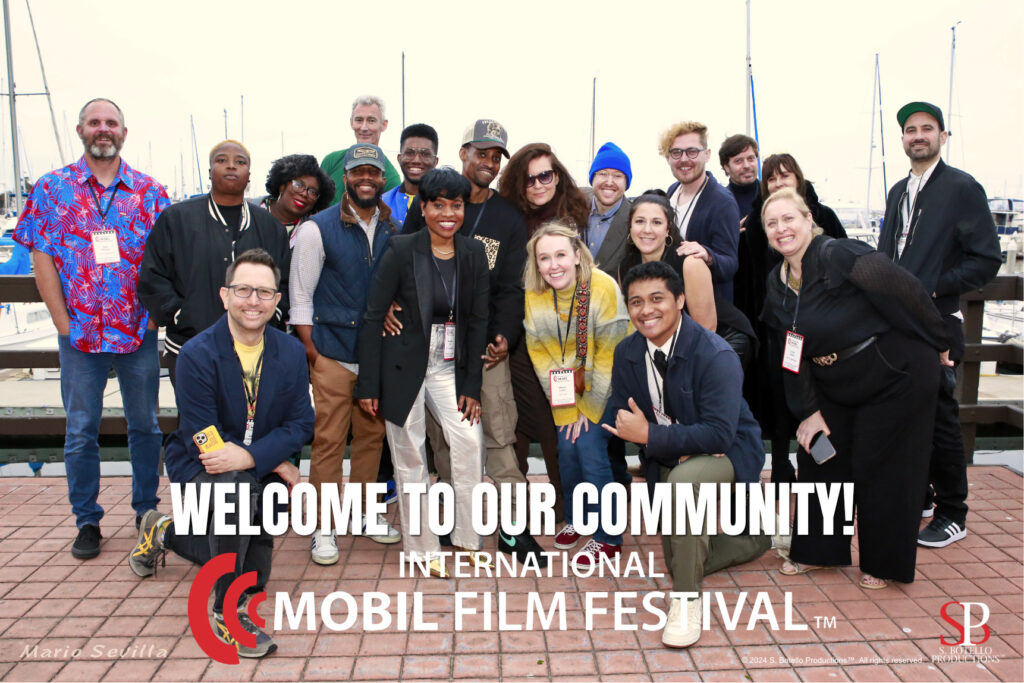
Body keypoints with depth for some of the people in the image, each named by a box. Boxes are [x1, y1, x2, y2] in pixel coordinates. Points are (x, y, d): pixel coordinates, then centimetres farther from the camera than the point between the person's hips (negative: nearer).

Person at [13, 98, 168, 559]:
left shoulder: (149, 192, 4)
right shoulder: (53, 189, 4)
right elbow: (42, 259, 0)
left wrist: (152, 314, -6)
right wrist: (64, 321, -6)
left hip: (140, 331, 1)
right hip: (79, 332, 0)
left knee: (144, 424, 10)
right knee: (81, 430, 7)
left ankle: (146, 510, 25)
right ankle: (87, 521, 20)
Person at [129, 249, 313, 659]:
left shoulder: (290, 352, -7)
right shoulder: (197, 355, -19)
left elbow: (301, 422, -9)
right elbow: (204, 441, -20)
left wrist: (250, 457, -27)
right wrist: (277, 463, -19)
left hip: (259, 472, 5)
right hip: (201, 466, -4)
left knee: (252, 578, 10)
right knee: (238, 489, -39)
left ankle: (166, 533, 37)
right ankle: (229, 613, -19)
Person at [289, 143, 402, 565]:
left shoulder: (393, 232, 7)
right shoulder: (318, 228, -4)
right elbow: (300, 295, -4)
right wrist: (310, 352, -9)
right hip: (333, 352, -4)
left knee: (371, 435, 12)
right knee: (329, 439, -1)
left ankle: (364, 513, 28)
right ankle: (325, 527, 11)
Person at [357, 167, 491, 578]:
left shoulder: (473, 253, 1)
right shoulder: (401, 251, -10)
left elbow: (477, 320, 3)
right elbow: (373, 318, -8)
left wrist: (472, 386, -1)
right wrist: (368, 385, -10)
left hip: (450, 368, 3)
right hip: (403, 367, -3)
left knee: (470, 440, -10)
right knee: (410, 458, 4)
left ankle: (466, 537, 10)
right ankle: (422, 547, 21)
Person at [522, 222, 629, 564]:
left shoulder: (603, 287, -22)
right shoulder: (534, 295, -10)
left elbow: (609, 355, -18)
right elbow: (539, 353, -4)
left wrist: (590, 407, -13)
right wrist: (565, 409, -6)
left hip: (603, 386, -4)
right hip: (565, 387, 4)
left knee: (590, 446, -11)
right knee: (567, 447, -2)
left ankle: (608, 538, 6)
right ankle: (575, 519, 25)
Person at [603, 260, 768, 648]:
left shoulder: (715, 355, -26)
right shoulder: (627, 353, -5)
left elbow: (720, 434, -32)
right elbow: (618, 415, 0)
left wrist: (649, 435, -34)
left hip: (726, 454, -7)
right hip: (668, 460, 7)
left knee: (683, 479, -41)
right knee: (679, 563, 14)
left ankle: (687, 601, -23)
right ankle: (755, 536, 44)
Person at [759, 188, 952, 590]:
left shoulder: (839, 256, -22)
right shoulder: (777, 283, 2)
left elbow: (908, 294, -18)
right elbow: (792, 355, 4)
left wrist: (938, 346, -7)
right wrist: (809, 410, 1)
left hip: (898, 376, -7)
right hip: (838, 389, 7)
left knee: (881, 470, 1)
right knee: (816, 457, 8)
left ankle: (885, 564, 21)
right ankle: (819, 550, 26)